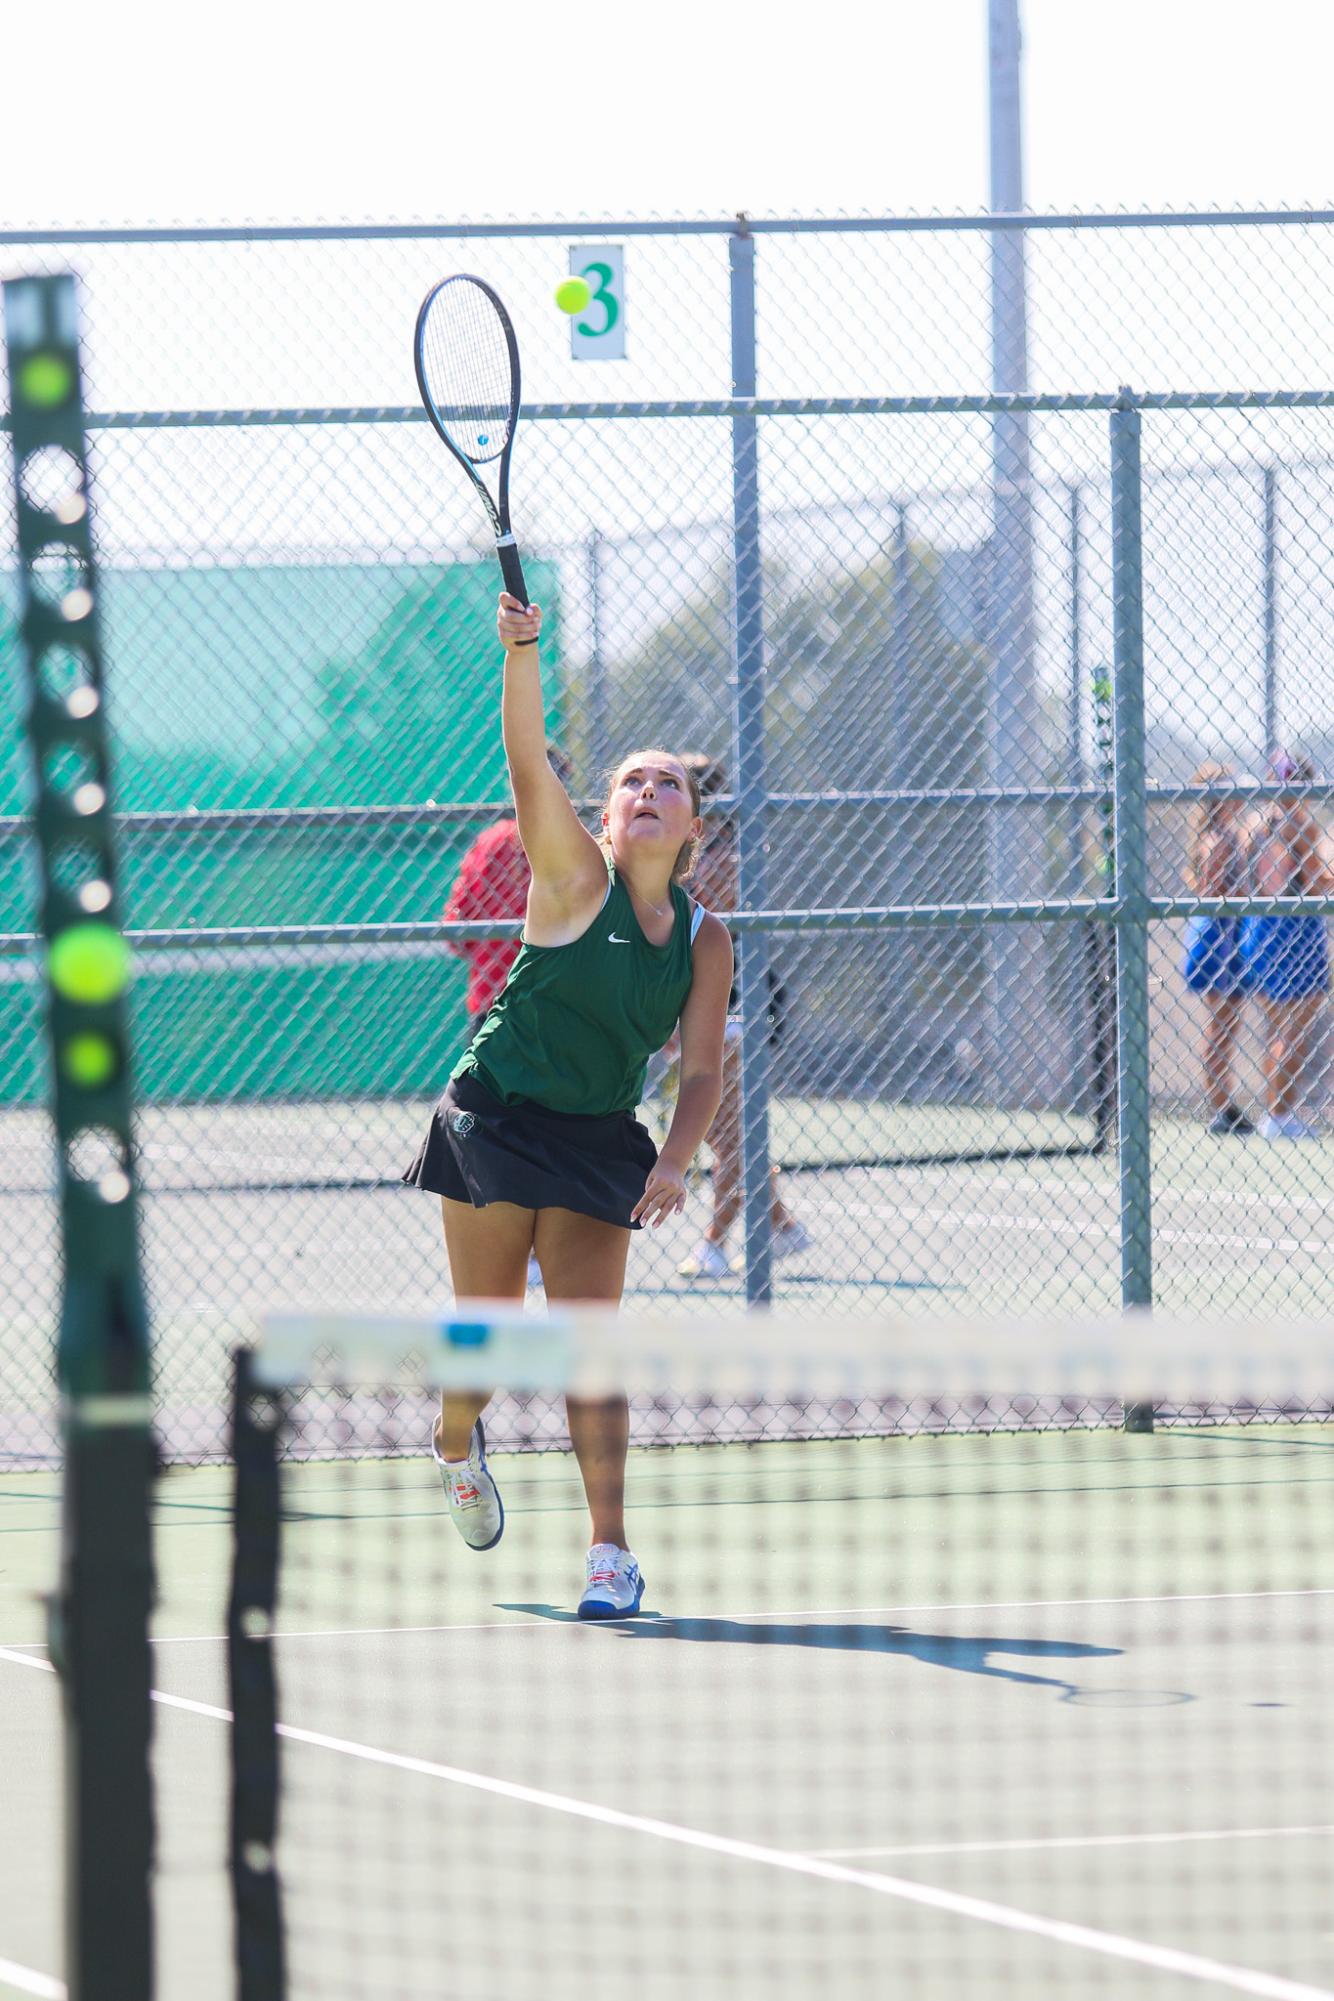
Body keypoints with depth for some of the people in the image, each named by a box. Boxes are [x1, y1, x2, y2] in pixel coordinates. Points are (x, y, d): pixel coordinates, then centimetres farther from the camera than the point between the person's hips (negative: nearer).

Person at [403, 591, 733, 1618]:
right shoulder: (574, 877, -9)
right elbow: (529, 761, -23)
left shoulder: (706, 940, 1)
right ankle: (457, 1442, 40)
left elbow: (702, 1071, 1)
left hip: (600, 1143, 2)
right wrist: (521, 650, -37)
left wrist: (676, 1161, -17)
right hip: (495, 1119, -2)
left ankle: (611, 1550, -10)